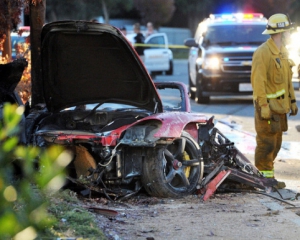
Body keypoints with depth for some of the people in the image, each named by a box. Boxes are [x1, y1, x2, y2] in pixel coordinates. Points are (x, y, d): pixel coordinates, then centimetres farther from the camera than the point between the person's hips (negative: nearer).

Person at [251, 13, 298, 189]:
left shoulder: (283, 52, 14)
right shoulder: (263, 53, -16)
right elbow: (258, 81, -20)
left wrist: (292, 101, 18)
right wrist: (263, 105, -23)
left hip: (280, 106, 9)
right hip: (268, 106, -9)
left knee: (276, 143, 13)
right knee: (267, 143, -7)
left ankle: (265, 173, 21)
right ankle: (266, 177, -3)